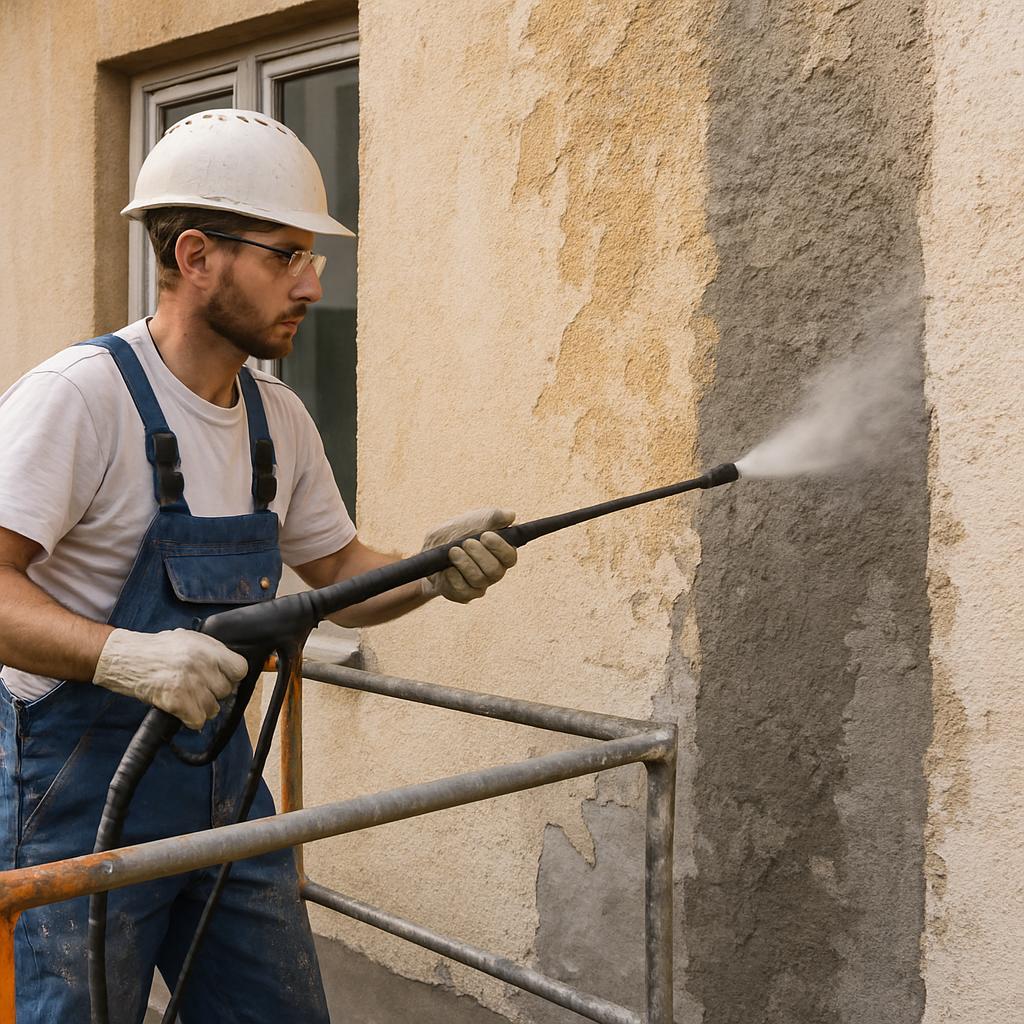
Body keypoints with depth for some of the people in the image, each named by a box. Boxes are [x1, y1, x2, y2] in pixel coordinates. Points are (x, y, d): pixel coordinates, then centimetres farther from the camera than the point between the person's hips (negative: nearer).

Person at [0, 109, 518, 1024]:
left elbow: (340, 574, 15)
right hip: (81, 786, -7)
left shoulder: (277, 417, 6)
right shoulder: (80, 395, -18)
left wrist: (431, 571, -5)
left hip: (220, 776, 7)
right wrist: (127, 655, -37)